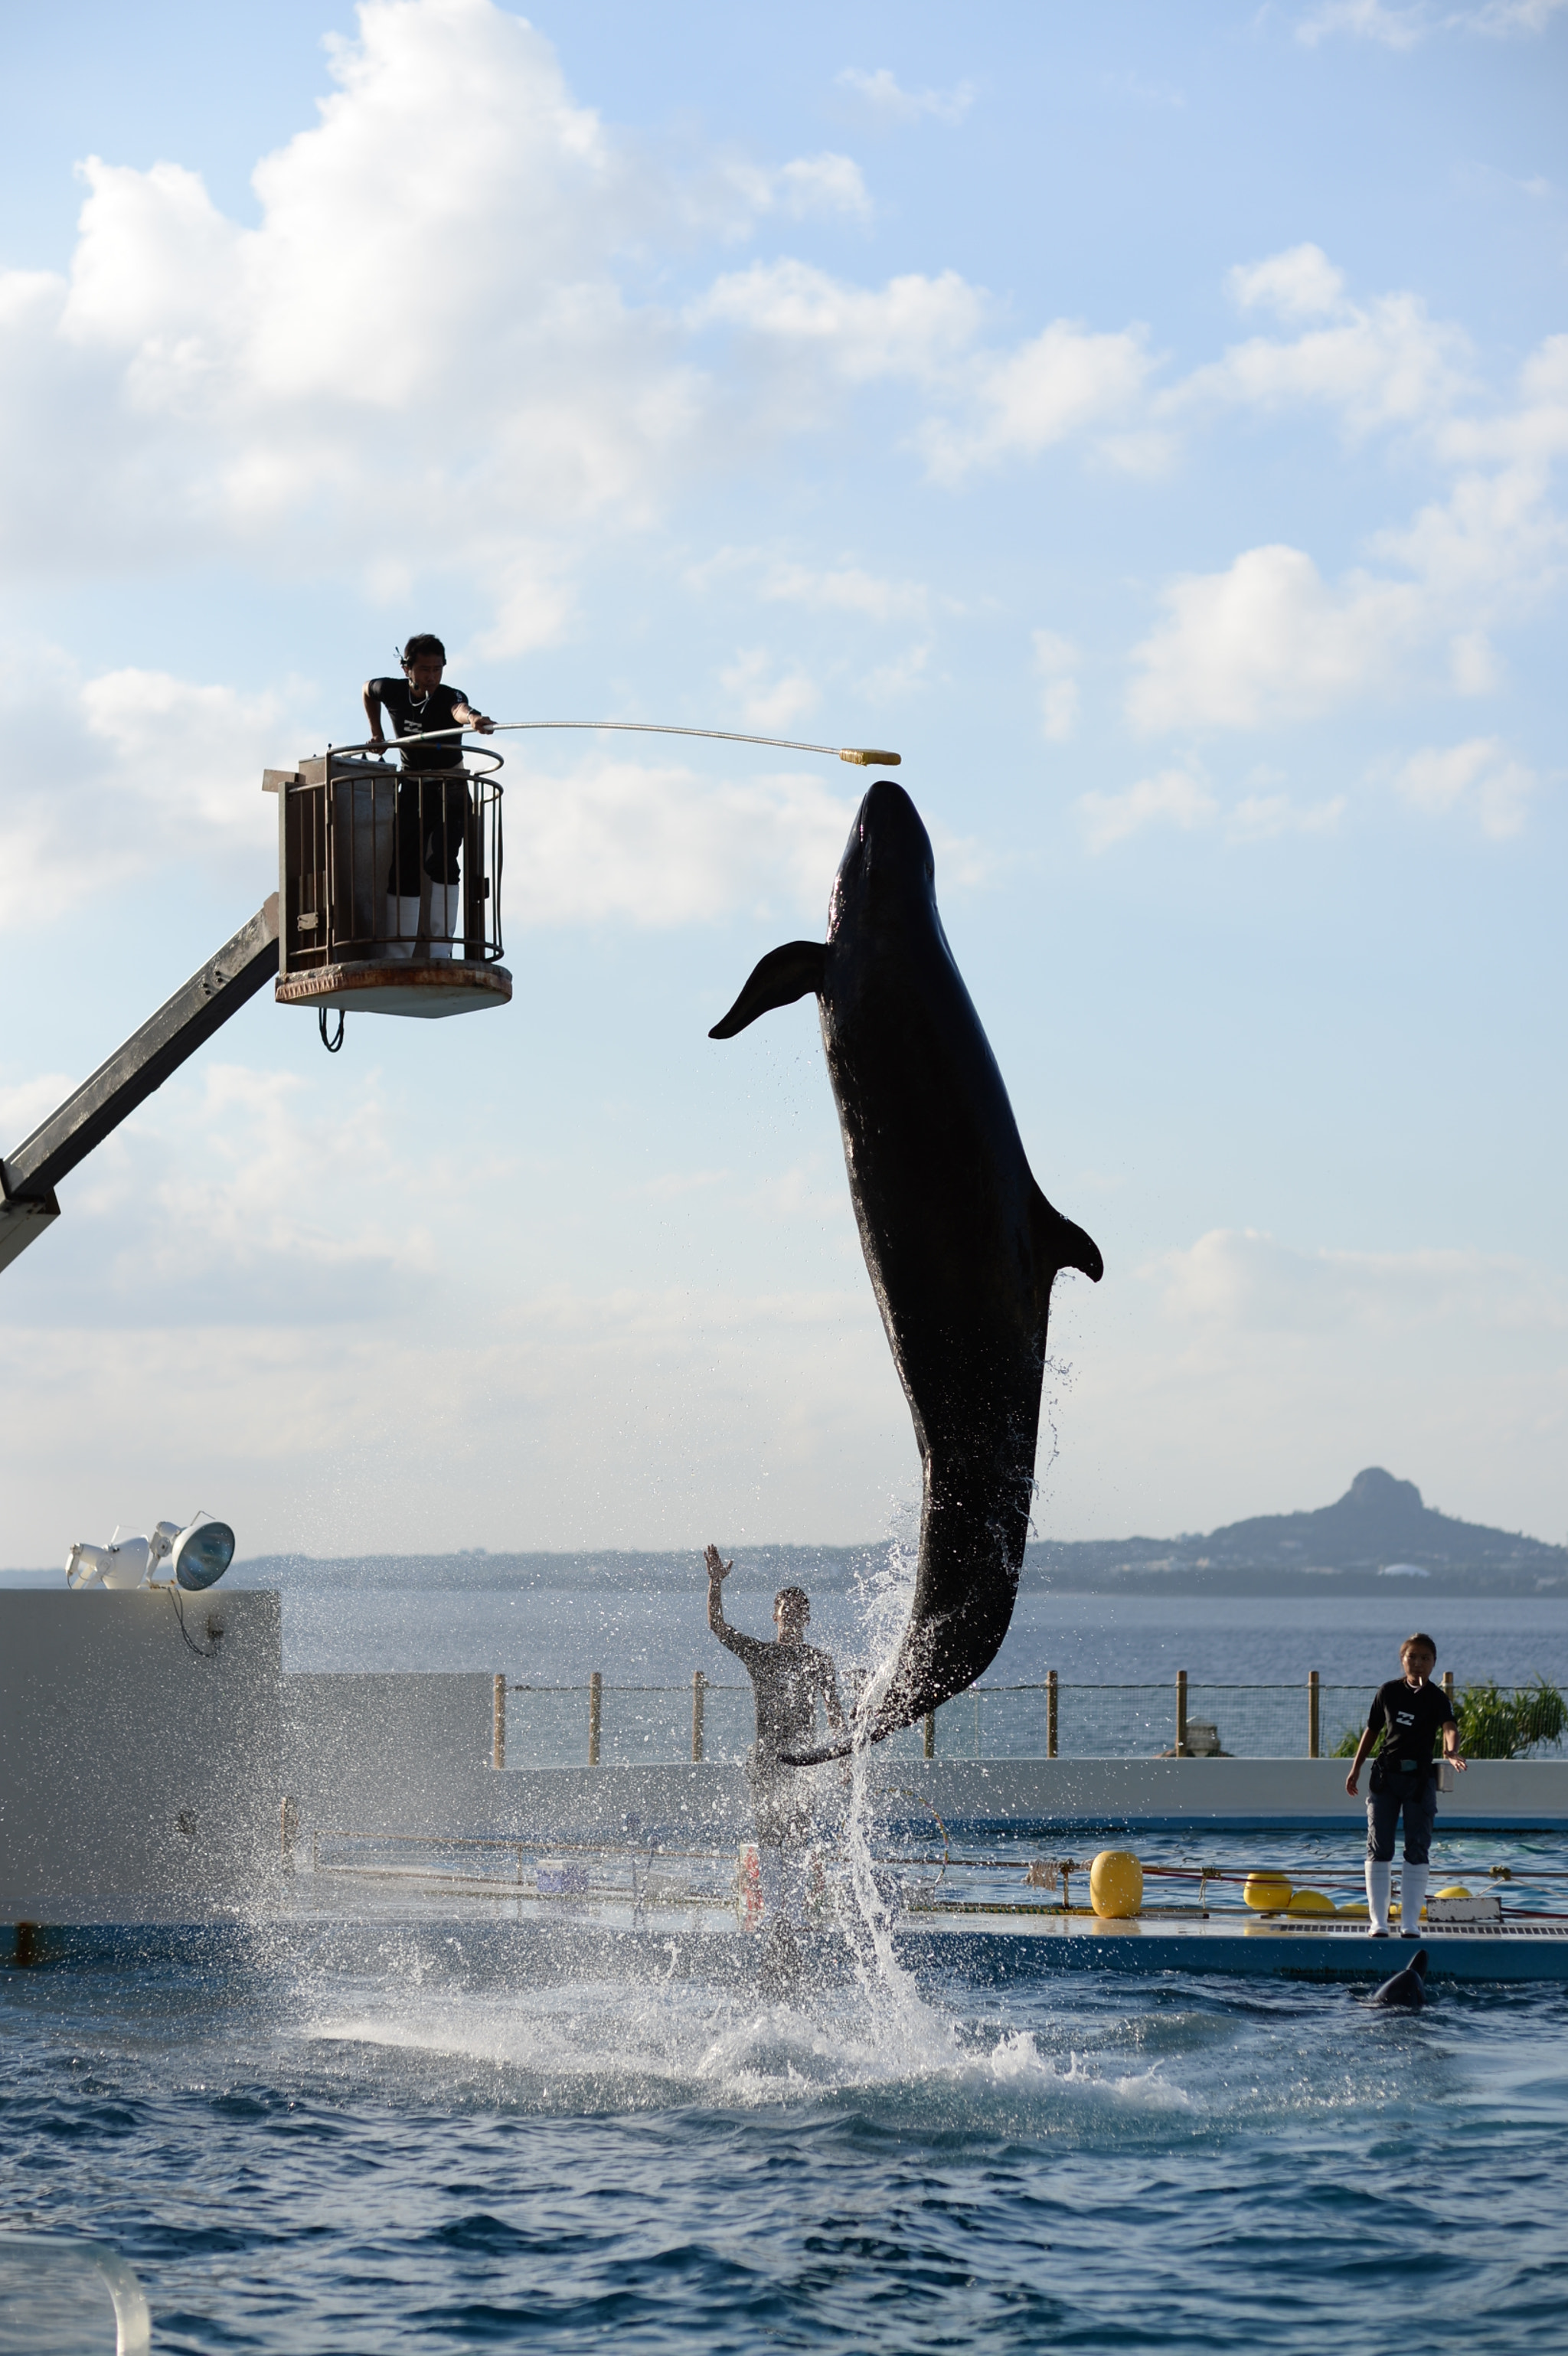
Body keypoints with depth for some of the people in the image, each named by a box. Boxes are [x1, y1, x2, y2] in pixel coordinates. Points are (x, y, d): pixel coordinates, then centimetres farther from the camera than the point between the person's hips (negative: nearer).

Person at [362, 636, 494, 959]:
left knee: (441, 862, -20)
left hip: (450, 789, -4)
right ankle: (396, 957, 0)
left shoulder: (450, 697, -21)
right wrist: (376, 733, 13)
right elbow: (367, 689, 18)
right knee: (403, 869, -2)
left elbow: (460, 710, -48)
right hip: (412, 786, 4)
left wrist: (472, 718, -71)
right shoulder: (392, 692, -7)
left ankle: (440, 950, -19)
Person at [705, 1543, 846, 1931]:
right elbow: (717, 1626, -3)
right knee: (769, 1834, -2)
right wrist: (716, 1583, -16)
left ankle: (795, 1912, -3)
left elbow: (834, 1710, 10)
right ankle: (772, 1912, 0)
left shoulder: (819, 1661, 10)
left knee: (797, 1835, -4)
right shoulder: (757, 1653, 7)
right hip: (766, 1754, 0)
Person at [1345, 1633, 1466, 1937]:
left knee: (1418, 1851, 1)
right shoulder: (1389, 1692, 4)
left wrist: (1451, 1751, -44)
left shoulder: (1437, 1698, -4)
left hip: (1420, 1778, -2)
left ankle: (1410, 1922, 7)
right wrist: (1356, 1769, 12)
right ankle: (1379, 1921, 5)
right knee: (1379, 1849, 0)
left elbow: (1450, 1727, -23)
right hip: (1385, 1775, 2)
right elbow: (1372, 1730, 13)